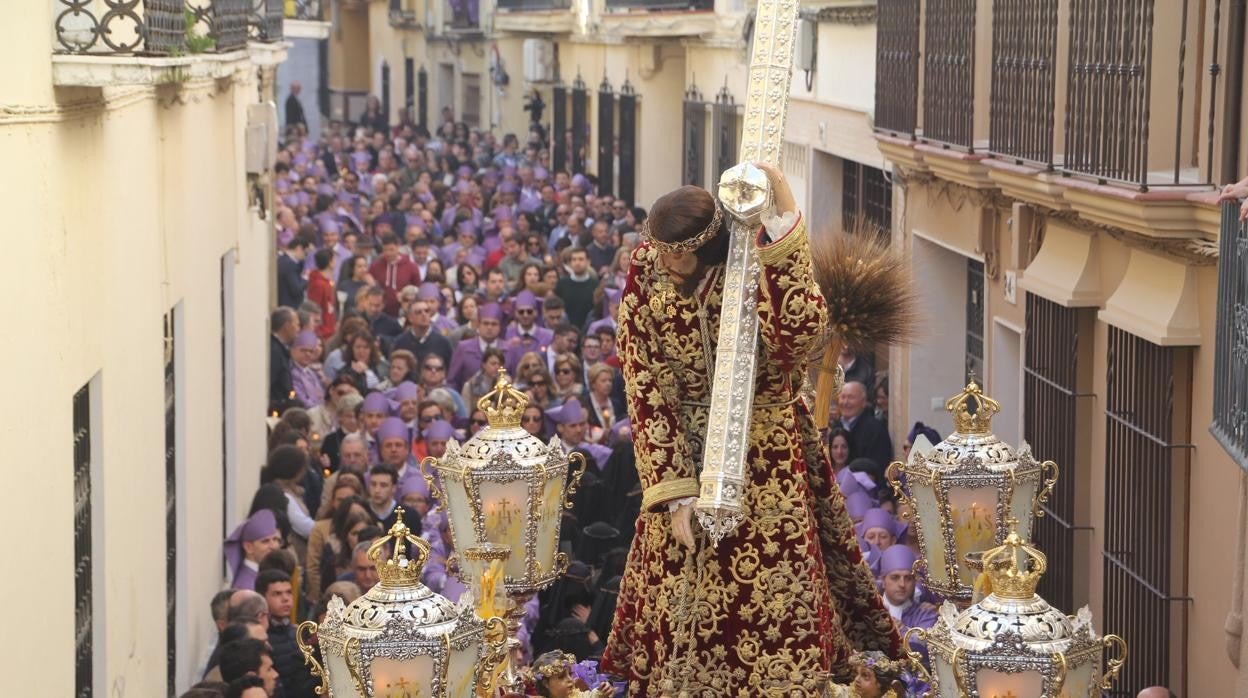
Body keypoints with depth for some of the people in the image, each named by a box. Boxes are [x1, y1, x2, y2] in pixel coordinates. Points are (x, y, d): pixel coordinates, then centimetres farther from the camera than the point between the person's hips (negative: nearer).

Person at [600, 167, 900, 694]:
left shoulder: (756, 268, -15)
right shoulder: (646, 278, -10)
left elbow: (800, 332, -37)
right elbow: (647, 392, -10)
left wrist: (783, 220, -38)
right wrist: (676, 494, -17)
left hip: (766, 461, -2)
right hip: (682, 457, 2)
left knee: (775, 602, -2)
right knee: (682, 608, 5)